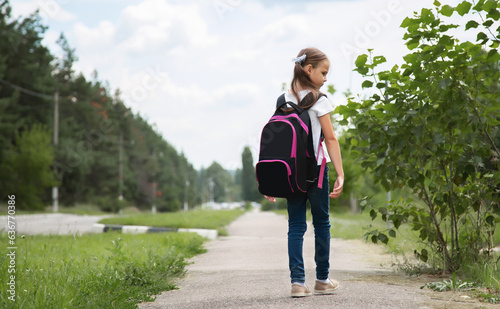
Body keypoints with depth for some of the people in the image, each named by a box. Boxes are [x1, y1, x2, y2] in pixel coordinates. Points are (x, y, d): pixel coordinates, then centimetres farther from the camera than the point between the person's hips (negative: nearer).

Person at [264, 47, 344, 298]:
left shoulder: (283, 100, 7)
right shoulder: (318, 100, -8)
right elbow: (330, 139, -9)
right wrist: (340, 175, -10)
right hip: (315, 168, -4)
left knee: (296, 225, 6)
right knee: (321, 222, 10)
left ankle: (297, 281, 0)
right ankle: (322, 280, 19)